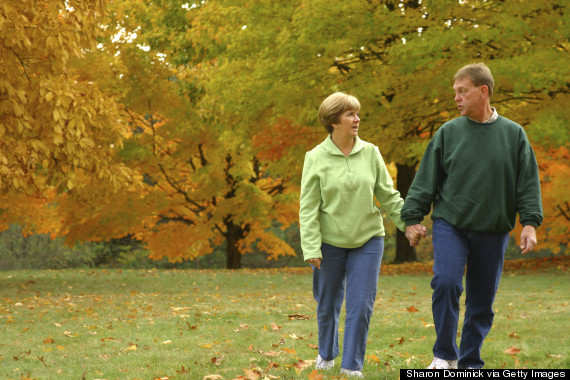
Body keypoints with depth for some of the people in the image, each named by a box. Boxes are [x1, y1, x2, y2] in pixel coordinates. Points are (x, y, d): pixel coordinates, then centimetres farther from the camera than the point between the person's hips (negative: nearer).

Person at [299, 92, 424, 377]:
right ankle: (327, 353, 37)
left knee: (361, 306, -5)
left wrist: (408, 224, 0)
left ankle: (352, 365, 7)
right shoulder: (316, 158, -5)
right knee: (328, 303, 12)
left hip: (368, 240, 1)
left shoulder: (370, 153, 1)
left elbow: (388, 195, 8)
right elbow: (308, 207, -6)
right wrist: (311, 248, -12)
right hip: (330, 243, -1)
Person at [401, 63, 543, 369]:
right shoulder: (448, 133, 2)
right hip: (450, 225, -1)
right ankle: (445, 355, -6)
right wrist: (413, 218, 1)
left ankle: (471, 362, 19)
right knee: (446, 283, -19)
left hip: (493, 230, 1)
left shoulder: (513, 134, 3)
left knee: (482, 299, 6)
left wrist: (530, 223, -6)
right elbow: (425, 181, 5)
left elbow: (528, 183, 3)